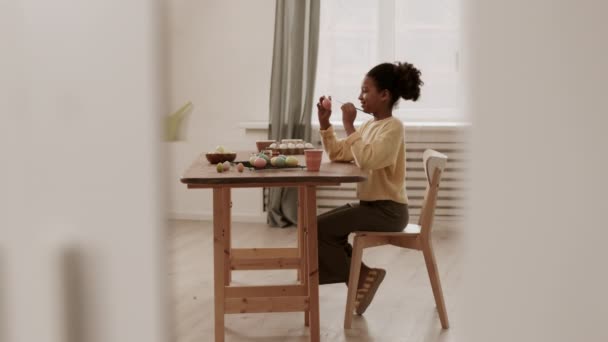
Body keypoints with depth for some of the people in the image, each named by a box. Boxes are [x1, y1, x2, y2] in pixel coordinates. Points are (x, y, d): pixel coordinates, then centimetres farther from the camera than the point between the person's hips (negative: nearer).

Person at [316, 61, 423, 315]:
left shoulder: (393, 127, -15)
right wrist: (325, 123, 5)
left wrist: (349, 125, -24)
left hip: (388, 210, -9)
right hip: (370, 204, 9)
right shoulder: (369, 125, 12)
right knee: (320, 224, 9)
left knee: (320, 228, -14)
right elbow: (338, 154, 15)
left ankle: (358, 277, 2)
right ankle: (361, 274, 12)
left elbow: (366, 160, -29)